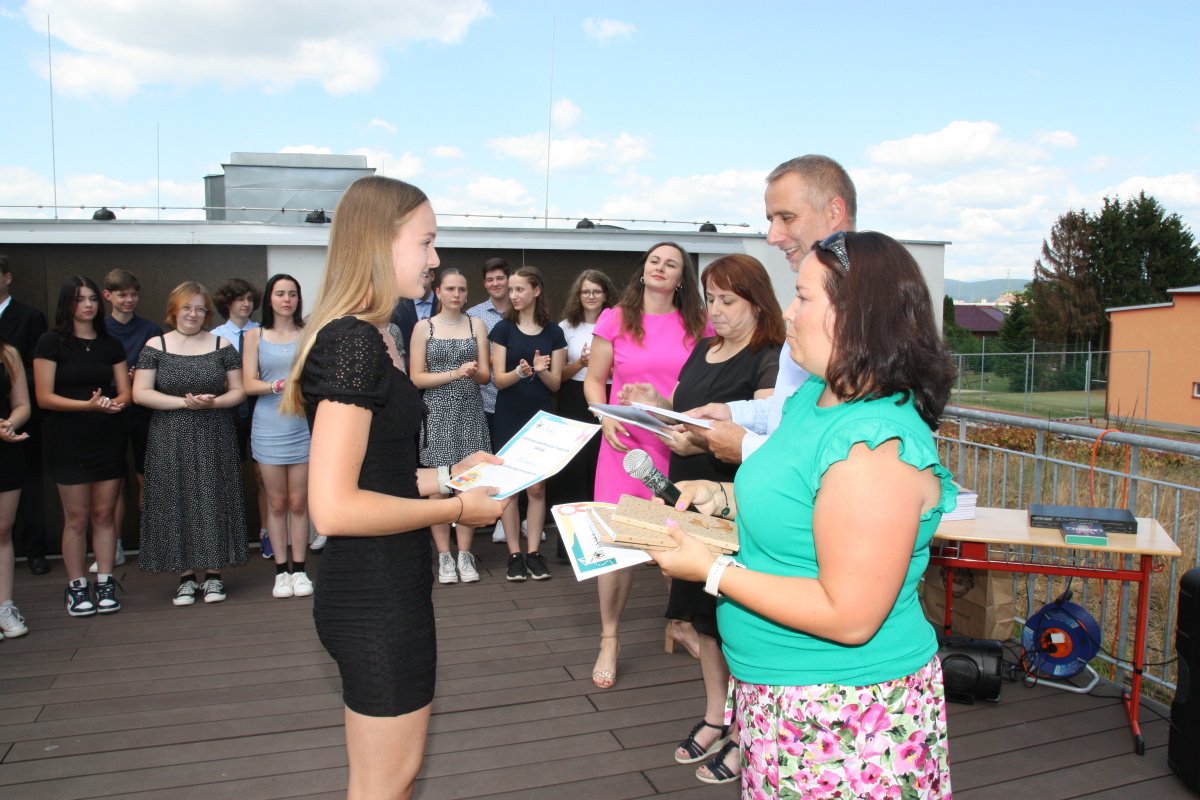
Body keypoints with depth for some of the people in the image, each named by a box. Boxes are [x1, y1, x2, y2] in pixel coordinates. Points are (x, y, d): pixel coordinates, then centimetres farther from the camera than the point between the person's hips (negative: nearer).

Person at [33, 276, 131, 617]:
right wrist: (88, 404, -21)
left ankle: (105, 583, 13)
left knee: (104, 514, 6)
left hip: (109, 438, 3)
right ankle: (76, 587, 12)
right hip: (69, 440, -3)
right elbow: (44, 397, -8)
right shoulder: (51, 342, -3)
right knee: (76, 517, 1)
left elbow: (125, 393, 8)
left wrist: (114, 403, -15)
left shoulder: (111, 344, 9)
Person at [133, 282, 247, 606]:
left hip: (214, 439, 0)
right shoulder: (155, 347, 4)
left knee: (214, 502, 2)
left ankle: (213, 573, 13)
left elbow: (238, 390, 5)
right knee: (177, 504, 3)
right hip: (171, 442, 0)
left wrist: (214, 402, -15)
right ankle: (186, 575, 13)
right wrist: (184, 402, -14)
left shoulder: (222, 345, 5)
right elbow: (140, 393, -3)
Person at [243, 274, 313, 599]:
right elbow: (248, 384, -1)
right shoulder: (255, 336, 7)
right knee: (277, 503, 6)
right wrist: (278, 385, -18)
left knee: (298, 502, 4)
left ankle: (299, 569, 13)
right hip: (268, 428, 1)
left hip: (303, 426, 0)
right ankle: (281, 571, 15)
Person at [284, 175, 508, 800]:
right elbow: (334, 507, -26)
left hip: (389, 586, 10)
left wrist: (445, 476, 8)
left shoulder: (367, 336, 9)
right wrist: (456, 508, -18)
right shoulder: (352, 342, -21)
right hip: (375, 594, -10)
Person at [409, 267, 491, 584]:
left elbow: (486, 375, 6)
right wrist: (455, 373, -13)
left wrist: (474, 372, -17)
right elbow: (416, 378, -2)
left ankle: (464, 554, 10)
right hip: (437, 412, -1)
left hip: (470, 411, 1)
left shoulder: (476, 324, 8)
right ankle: (444, 556, 9)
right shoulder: (424, 327, 3)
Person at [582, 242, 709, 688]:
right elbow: (594, 380, 7)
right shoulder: (616, 319, 5)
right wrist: (605, 417, -10)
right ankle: (609, 640, 12)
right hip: (626, 442, -1)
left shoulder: (698, 325, 6)